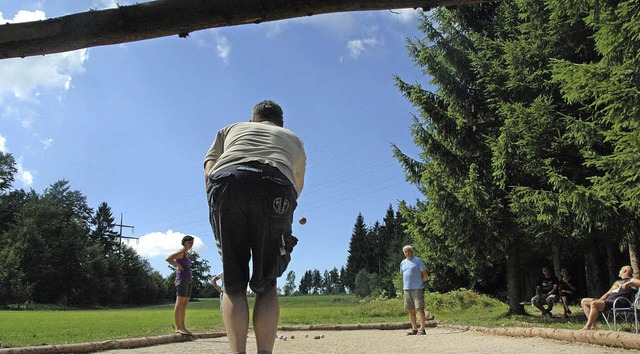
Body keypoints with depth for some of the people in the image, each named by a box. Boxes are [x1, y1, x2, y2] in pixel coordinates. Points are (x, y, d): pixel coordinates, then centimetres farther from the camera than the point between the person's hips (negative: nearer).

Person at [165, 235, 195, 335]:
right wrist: (179, 266, -12)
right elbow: (168, 259, -18)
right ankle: (178, 328, -13)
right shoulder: (181, 251, -5)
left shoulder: (187, 253, 20)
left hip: (189, 280, 9)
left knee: (185, 304, 6)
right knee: (180, 303, -11)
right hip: (182, 278, -9)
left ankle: (183, 327, 6)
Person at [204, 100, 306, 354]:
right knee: (266, 285, 9)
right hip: (276, 187, 0)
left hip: (226, 181, 1)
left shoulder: (231, 129, 36)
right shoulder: (293, 139, 38)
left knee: (233, 284, 7)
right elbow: (297, 186, 38)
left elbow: (209, 172, 19)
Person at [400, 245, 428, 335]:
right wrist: (405, 285, 14)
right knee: (411, 310, 7)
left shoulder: (418, 260, -1)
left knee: (420, 308, -6)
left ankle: (422, 329, -3)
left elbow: (424, 274, 1)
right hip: (406, 288, 6)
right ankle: (414, 329, 13)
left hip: (417, 288, -6)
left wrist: (420, 282, 2)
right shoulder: (403, 263, 15)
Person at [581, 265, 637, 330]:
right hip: (607, 300, 10)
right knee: (584, 301, 2)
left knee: (594, 303, -33)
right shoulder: (617, 282, 31)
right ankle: (593, 325, -9)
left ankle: (587, 327, -28)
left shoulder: (630, 281, 4)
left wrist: (629, 283, -25)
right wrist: (598, 301, 11)